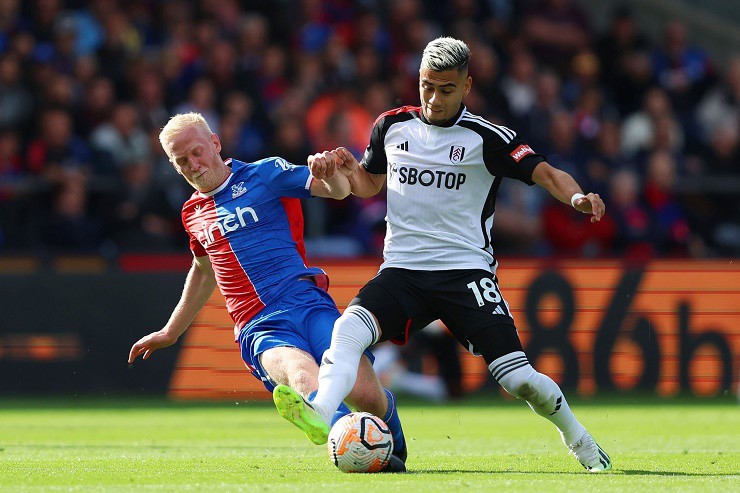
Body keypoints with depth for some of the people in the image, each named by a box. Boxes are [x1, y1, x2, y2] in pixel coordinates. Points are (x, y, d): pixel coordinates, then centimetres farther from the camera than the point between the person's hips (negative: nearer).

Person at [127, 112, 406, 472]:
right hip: (258, 330, 2)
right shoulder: (192, 213, 23)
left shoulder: (264, 174, 9)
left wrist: (330, 172, -21)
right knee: (302, 375, -33)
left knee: (365, 395, -19)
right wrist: (170, 332, 47)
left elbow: (338, 190, 4)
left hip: (307, 305, -2)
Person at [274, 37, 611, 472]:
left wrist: (576, 196, -35)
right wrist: (347, 168, 2)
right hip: (402, 269, 3)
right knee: (350, 327, -29)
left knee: (518, 378, -12)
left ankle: (580, 440, 14)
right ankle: (320, 413, -44)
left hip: (466, 272, -3)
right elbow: (370, 184, 25)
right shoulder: (393, 126, 9)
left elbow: (545, 173, -13)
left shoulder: (486, 138, -5)